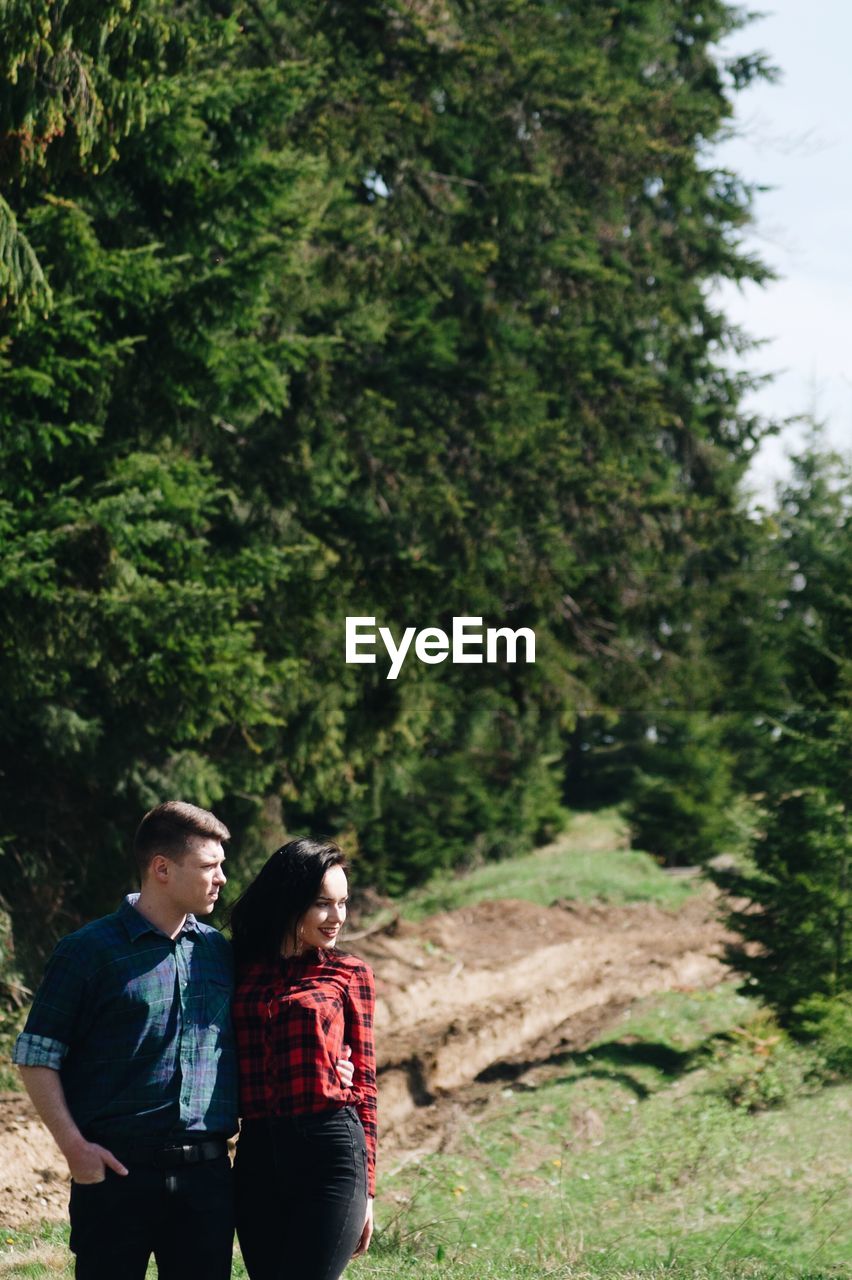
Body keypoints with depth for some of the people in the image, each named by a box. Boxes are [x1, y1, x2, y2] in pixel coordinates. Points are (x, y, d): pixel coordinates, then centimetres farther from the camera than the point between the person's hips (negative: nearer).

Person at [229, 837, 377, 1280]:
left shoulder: (348, 973, 5)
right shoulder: (240, 970, 10)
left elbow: (363, 1085, 7)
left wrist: (366, 1189, 5)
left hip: (330, 1150, -3)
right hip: (258, 1156, 3)